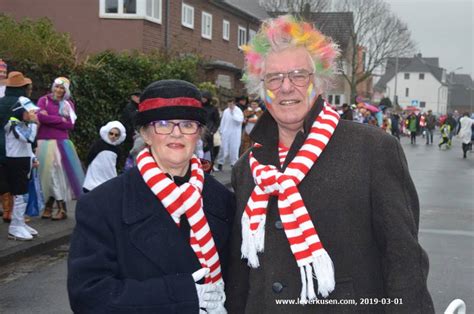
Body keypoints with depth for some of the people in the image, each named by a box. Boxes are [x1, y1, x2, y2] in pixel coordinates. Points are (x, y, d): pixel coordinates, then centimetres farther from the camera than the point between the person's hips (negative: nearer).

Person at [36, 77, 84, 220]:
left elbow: (70, 125, -1)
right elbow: (41, 117, -14)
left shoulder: (69, 104, 10)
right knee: (48, 174, 0)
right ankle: (49, 207, 7)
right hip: (45, 142, -1)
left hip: (62, 142, 1)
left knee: (60, 173, -2)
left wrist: (50, 119, -7)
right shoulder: (44, 100, 4)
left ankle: (55, 207, 3)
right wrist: (61, 120, -7)